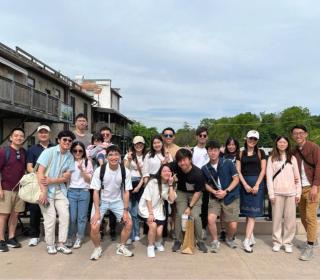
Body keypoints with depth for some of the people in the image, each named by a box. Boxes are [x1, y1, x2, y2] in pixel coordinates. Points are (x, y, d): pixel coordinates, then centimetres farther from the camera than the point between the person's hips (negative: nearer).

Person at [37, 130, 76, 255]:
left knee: (65, 215, -2)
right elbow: (40, 172, -15)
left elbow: (66, 177, 0)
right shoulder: (49, 152, -11)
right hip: (46, 189, -4)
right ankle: (50, 245, 12)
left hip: (60, 189, 4)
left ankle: (61, 244, 11)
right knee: (51, 216, -5)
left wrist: (51, 180, -16)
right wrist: (43, 192, -20)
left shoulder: (70, 157, 1)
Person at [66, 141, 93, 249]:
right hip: (71, 191, 0)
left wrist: (82, 169, -12)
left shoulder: (87, 162, 4)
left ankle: (79, 239, 17)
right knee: (71, 217, -2)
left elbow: (89, 179, 0)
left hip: (84, 192, 0)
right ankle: (70, 238, 16)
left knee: (82, 217, 4)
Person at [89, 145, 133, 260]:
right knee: (94, 227, -16)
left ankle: (121, 247, 18)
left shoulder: (125, 172, -16)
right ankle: (97, 248, 14)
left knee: (129, 223, -7)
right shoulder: (99, 170, -21)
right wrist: (97, 211, -20)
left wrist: (126, 210, -12)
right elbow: (96, 192, -16)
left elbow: (126, 192, -8)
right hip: (101, 201, -2)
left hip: (117, 201, 2)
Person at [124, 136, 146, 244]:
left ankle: (136, 234, 21)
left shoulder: (146, 157, 7)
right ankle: (130, 235, 4)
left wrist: (139, 186, -3)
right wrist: (128, 160, -17)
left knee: (136, 210, 6)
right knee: (130, 210, -5)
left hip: (140, 184, 2)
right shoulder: (128, 155, 4)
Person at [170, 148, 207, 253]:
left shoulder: (198, 173, -29)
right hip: (181, 192, 2)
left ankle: (200, 241, 6)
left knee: (195, 216, -15)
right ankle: (178, 240, 5)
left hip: (195, 194, -2)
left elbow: (198, 192, -19)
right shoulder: (175, 166, -22)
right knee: (180, 214, -12)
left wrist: (190, 207, -19)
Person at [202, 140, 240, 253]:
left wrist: (226, 191, -16)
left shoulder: (228, 163, -9)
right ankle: (215, 242, 6)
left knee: (233, 226, -2)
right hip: (215, 198, 2)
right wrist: (214, 192, -10)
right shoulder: (205, 168, -2)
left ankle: (229, 239, 33)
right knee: (211, 219, -20)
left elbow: (236, 179, -6)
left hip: (231, 198, -1)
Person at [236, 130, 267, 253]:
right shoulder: (241, 153, 9)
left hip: (257, 183, -2)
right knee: (247, 212, 7)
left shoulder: (260, 152, 4)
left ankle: (246, 241, -11)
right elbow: (238, 171, 4)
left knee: (252, 212, -8)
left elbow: (263, 170, -1)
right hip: (244, 183, 2)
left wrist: (257, 185, -11)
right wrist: (245, 185, -8)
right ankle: (251, 237, 18)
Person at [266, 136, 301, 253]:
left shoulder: (292, 158, 10)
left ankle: (287, 242, 13)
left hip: (291, 192, 1)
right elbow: (269, 177, 0)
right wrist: (271, 194, -7)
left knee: (290, 218, 2)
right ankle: (277, 241, 14)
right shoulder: (272, 159, 5)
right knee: (277, 217, 3)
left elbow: (297, 176, 9)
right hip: (277, 192, -1)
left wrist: (298, 193, 2)